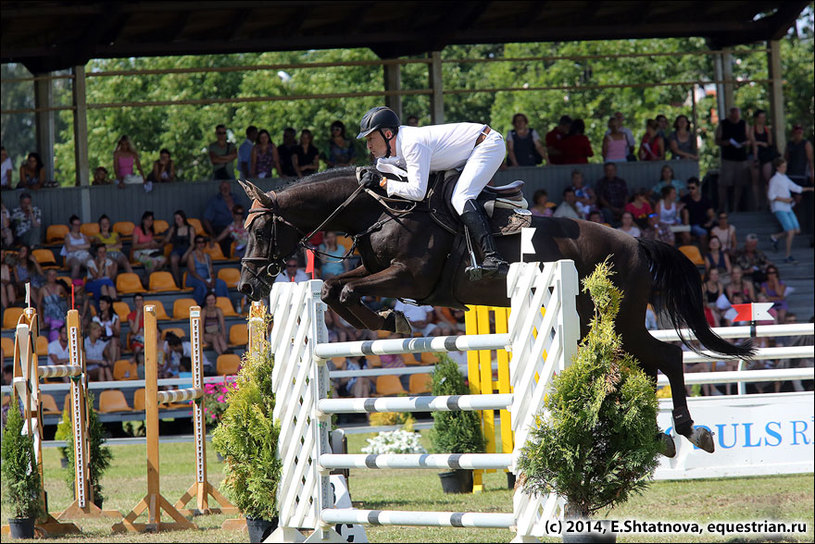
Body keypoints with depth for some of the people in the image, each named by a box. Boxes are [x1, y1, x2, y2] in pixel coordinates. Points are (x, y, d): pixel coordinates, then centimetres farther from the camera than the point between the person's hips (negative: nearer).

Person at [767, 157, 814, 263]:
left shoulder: (785, 178, 14)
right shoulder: (774, 180, -9)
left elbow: (795, 188, 20)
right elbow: (771, 196, -12)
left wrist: (810, 189, 14)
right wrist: (784, 199, -19)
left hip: (787, 208, 8)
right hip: (779, 208, -8)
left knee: (797, 230, 4)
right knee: (791, 231, -14)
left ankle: (775, 237, 22)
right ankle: (788, 255, -7)